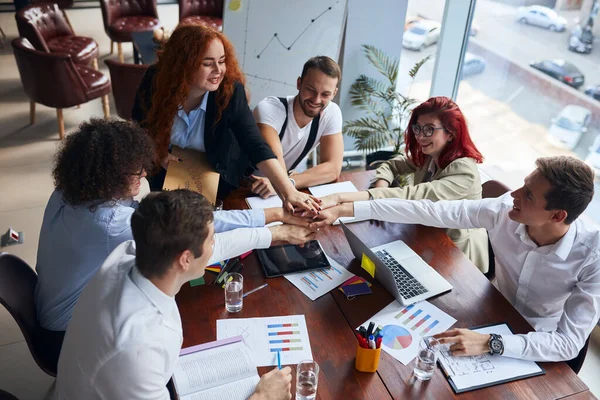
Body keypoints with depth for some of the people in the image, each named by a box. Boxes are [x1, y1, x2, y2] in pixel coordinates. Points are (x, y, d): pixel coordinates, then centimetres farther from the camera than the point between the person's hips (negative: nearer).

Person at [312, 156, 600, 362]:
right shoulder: (504, 210, -25)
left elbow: (570, 343, -30)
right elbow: (428, 212, -25)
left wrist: (489, 344, -44)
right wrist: (346, 209, -26)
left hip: (541, 347, -3)